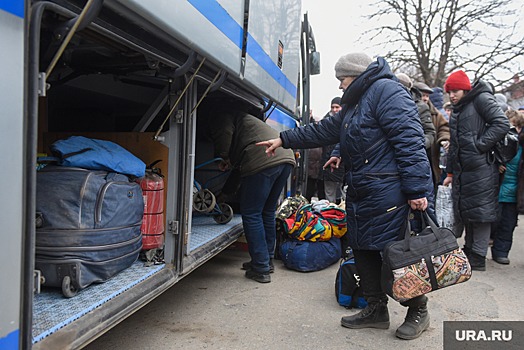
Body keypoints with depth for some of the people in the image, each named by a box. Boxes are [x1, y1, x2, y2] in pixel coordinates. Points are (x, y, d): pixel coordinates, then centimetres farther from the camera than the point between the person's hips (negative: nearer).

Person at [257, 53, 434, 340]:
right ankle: (376, 309, 27)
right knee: (362, 250, 13)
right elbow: (325, 130, 25)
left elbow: (409, 140, -20)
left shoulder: (386, 91, -11)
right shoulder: (354, 103, 21)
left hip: (387, 192, -10)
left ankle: (418, 311, 19)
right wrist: (283, 140, 25)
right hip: (360, 193, 10)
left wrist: (417, 189, -23)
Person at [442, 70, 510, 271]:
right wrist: (450, 173, 22)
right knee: (465, 211, 13)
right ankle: (469, 252, 24)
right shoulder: (457, 111, 21)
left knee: (480, 211, -3)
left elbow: (502, 124, -15)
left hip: (481, 168, -8)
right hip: (462, 170, 8)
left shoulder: (481, 99, -3)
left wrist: (478, 145, -16)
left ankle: (478, 258, 4)